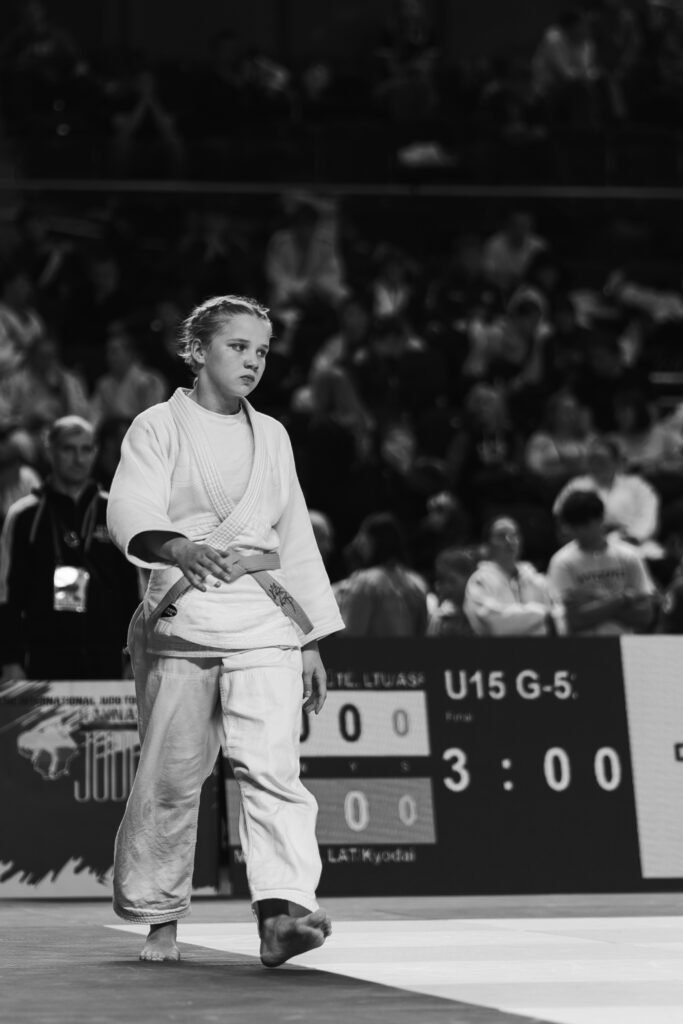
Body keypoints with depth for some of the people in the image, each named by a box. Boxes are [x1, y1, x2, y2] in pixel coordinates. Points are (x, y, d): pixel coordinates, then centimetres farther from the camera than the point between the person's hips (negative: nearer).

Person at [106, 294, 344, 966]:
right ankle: (159, 919, 19)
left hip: (264, 618, 2)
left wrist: (314, 638, 17)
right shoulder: (158, 427, 2)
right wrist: (180, 547, -37)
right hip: (180, 617, -2)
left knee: (270, 761, -16)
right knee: (171, 776, 2)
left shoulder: (271, 437, 16)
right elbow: (131, 512, -15)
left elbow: (296, 541, 21)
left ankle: (282, 911, -27)